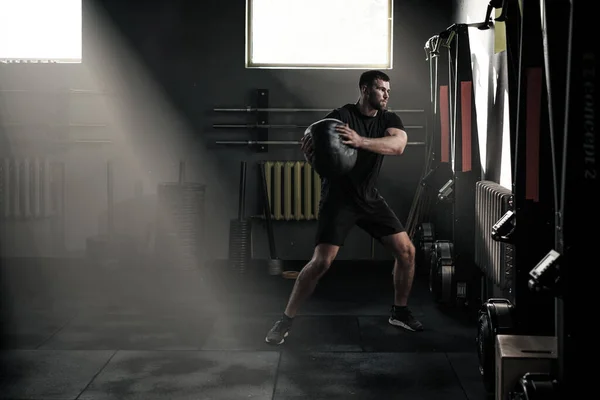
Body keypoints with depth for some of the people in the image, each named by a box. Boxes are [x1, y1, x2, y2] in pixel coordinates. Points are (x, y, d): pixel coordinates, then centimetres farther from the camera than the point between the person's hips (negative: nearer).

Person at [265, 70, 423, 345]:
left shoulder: (389, 120, -1)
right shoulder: (341, 116, -14)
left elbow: (398, 145, -24)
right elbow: (314, 156, -19)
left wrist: (360, 141, -41)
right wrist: (309, 151, -45)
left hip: (370, 197, 5)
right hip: (338, 197, -5)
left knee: (406, 251, 0)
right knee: (321, 261, -16)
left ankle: (399, 312, 21)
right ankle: (285, 321, -1)